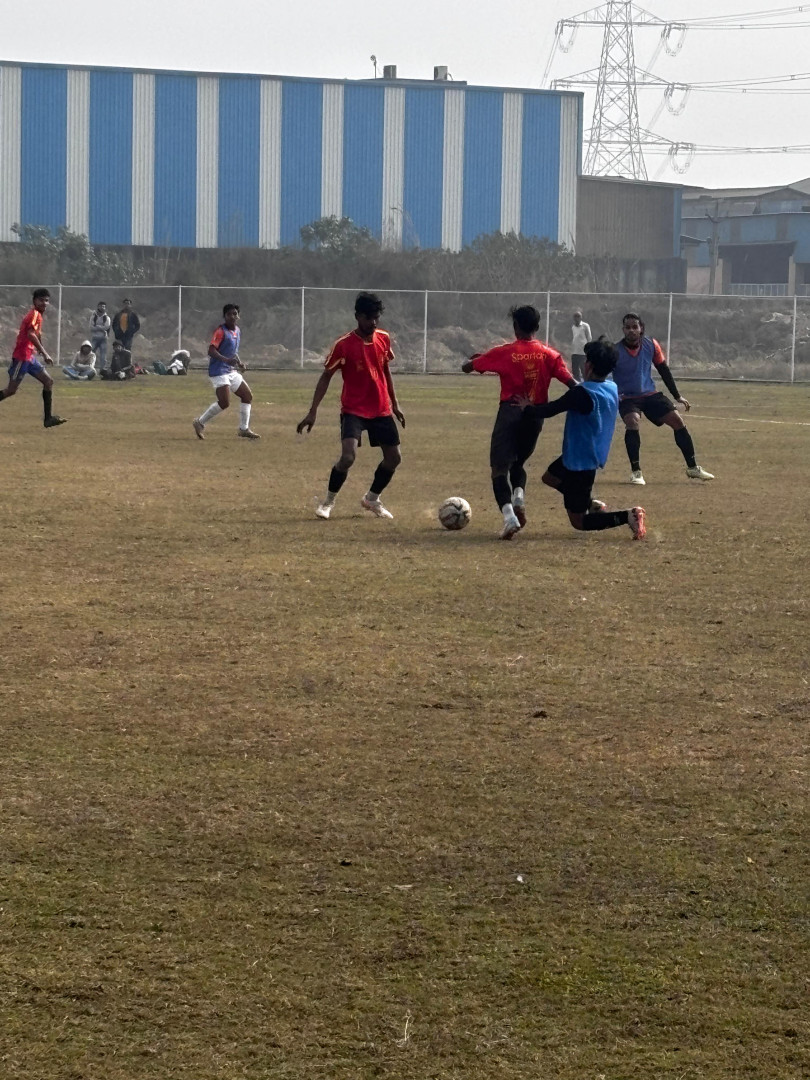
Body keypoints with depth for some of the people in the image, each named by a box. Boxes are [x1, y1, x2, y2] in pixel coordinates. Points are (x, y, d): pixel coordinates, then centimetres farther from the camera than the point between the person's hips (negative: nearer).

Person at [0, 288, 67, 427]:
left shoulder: (38, 315, 17)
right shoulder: (34, 314, -12)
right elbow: (30, 334, -26)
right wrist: (44, 353, -27)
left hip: (30, 358, 10)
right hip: (22, 357, -10)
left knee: (48, 381, 7)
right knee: (12, 389, -9)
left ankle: (48, 418, 6)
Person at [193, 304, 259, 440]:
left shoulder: (237, 331, 13)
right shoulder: (221, 331, -13)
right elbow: (211, 351, -22)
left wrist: (239, 363, 14)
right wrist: (226, 360, -34)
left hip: (232, 371, 9)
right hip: (219, 371, -9)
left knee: (247, 396, 9)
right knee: (224, 403, -18)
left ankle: (244, 429, 15)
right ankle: (200, 423, -2)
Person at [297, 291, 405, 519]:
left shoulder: (384, 339, 2)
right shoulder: (344, 345, -14)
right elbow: (326, 377, -9)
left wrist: (395, 404, 20)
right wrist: (313, 412, -14)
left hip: (381, 410, 6)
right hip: (354, 410, -6)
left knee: (394, 458, 7)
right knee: (348, 456, -23)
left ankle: (372, 499, 29)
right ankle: (328, 502, -2)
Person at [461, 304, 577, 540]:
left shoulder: (503, 353, -3)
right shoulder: (549, 354, 2)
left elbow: (467, 367, 8)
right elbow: (572, 383, -8)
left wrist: (477, 358, 29)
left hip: (510, 412, -3)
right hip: (536, 415, 3)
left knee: (500, 467, 0)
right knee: (518, 462, 24)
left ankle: (509, 515, -22)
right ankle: (519, 497, -6)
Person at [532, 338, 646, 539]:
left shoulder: (582, 393, -26)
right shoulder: (612, 389, -1)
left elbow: (550, 410, -18)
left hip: (581, 461, -9)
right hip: (595, 456, 9)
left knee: (578, 521, 1)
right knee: (550, 477, 31)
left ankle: (627, 516, -15)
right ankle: (593, 503, 19)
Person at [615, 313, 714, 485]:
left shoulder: (651, 345, -6)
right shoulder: (615, 351, -17)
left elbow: (664, 370, 6)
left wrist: (677, 395, 8)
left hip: (650, 394, 4)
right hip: (626, 398, -4)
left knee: (677, 420, -5)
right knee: (632, 421, -33)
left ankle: (692, 468, 10)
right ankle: (636, 472, -22)